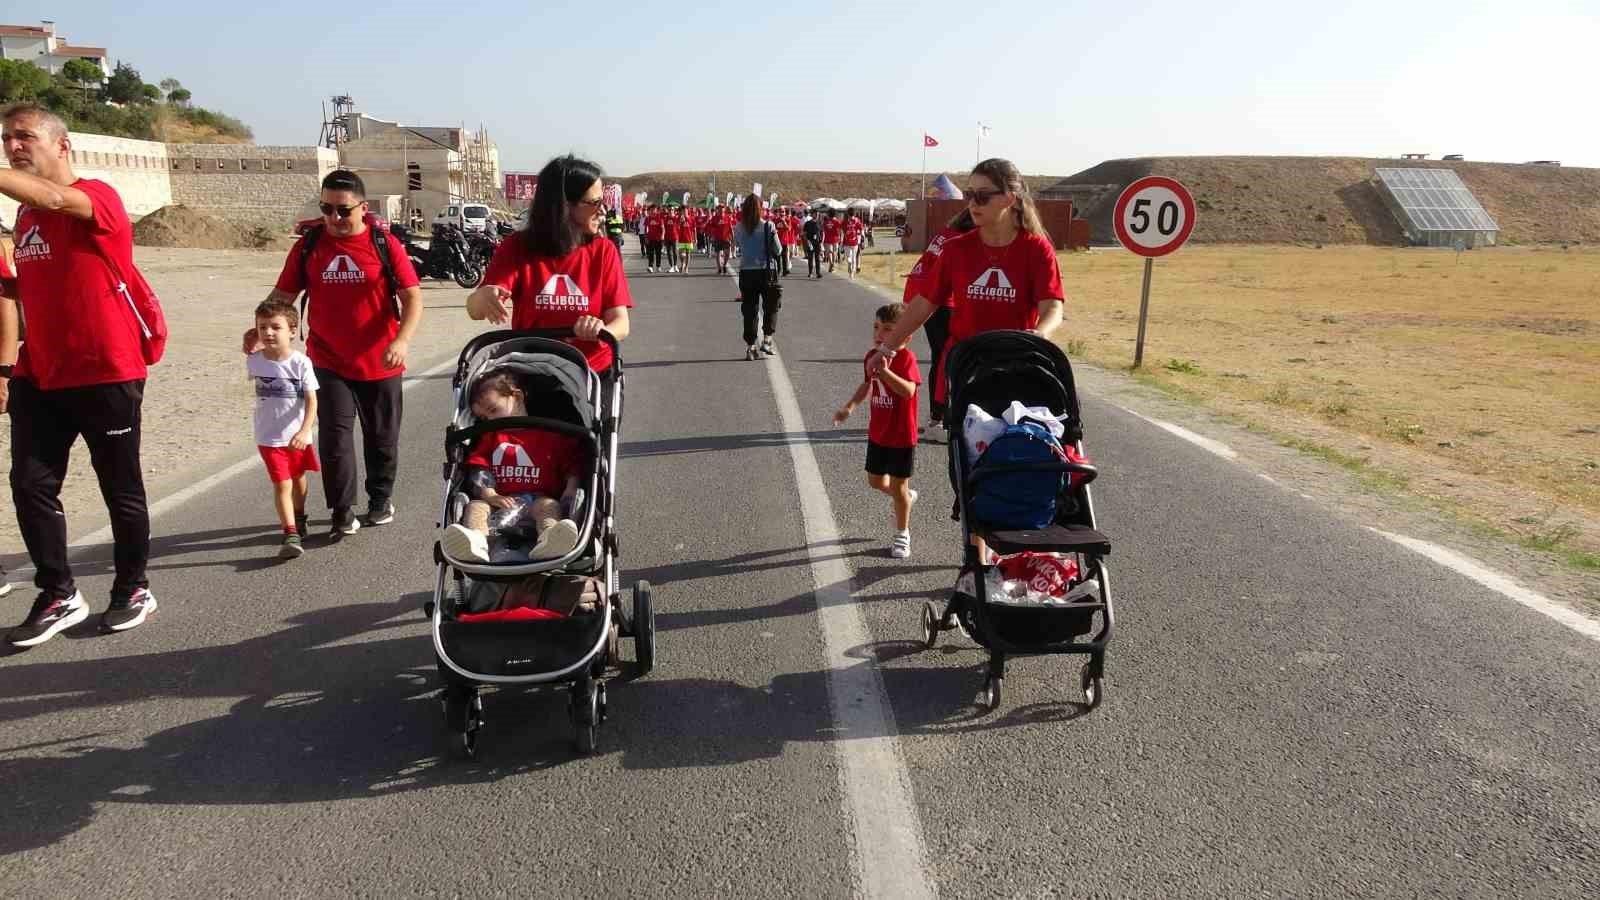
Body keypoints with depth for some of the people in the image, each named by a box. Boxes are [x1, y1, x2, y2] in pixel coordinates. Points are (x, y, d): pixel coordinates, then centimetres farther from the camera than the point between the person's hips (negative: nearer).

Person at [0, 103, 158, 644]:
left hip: (107, 375, -7)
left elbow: (54, 199, -33)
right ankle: (59, 597, 16)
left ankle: (134, 589, 22)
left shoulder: (97, 197, -10)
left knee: (121, 488, 6)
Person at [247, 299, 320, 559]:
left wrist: (304, 431, -25)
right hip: (269, 438, 0)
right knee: (282, 484, -9)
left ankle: (298, 518, 45)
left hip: (298, 436, 1)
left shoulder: (301, 362, -14)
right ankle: (291, 535, -11)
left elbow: (312, 400, -17)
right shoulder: (254, 361, -7)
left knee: (298, 479, 21)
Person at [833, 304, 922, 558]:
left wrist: (885, 370, -44)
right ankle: (906, 497, 46)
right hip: (877, 433, 6)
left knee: (898, 486, 6)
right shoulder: (872, 357, -1)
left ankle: (902, 535, 25)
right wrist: (850, 406, 6)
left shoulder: (906, 358, -21)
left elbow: (909, 390, -36)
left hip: (902, 436, -6)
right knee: (876, 481, 16)